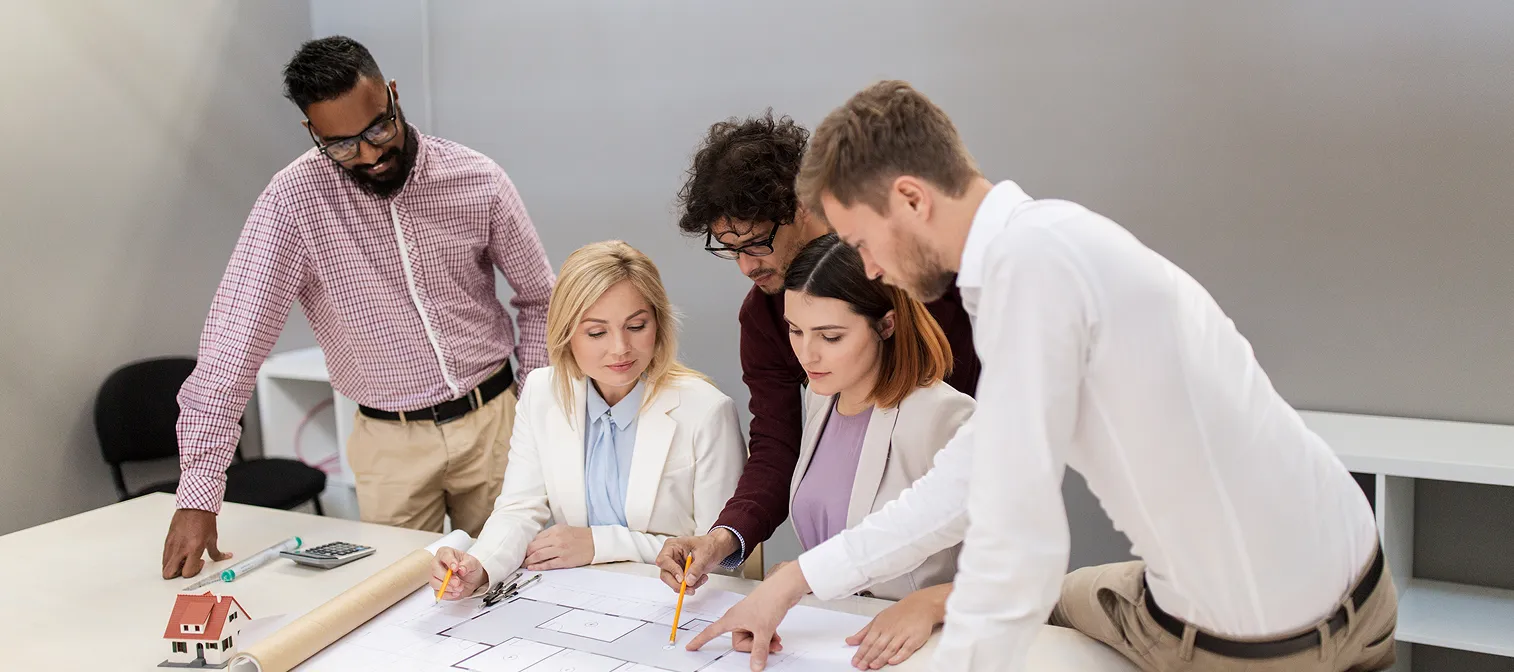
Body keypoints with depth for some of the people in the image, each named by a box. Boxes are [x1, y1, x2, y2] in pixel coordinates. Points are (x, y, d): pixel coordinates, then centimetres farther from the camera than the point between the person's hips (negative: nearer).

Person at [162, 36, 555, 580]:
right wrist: (198, 497, -22)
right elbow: (234, 340, -18)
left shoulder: (476, 180, -8)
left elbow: (539, 299, 3)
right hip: (391, 440, -1)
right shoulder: (293, 200, -14)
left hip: (492, 420, 1)